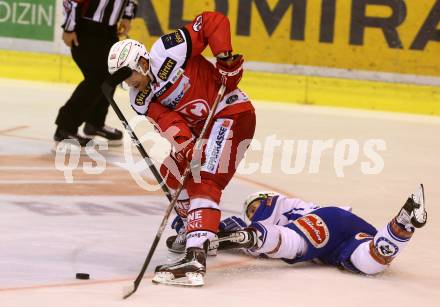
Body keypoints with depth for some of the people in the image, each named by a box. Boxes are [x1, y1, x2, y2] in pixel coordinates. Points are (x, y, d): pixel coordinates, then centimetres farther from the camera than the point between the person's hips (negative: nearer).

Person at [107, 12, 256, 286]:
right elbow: (170, 122, -15)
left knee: (203, 181, -21)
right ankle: (197, 228, 37)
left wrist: (224, 57, -23)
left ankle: (196, 257, -35)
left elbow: (213, 21, -15)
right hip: (202, 127, 9)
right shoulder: (141, 100, 1)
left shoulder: (168, 52, -18)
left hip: (232, 112, -9)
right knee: (172, 172, 18)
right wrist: (184, 145, -34)